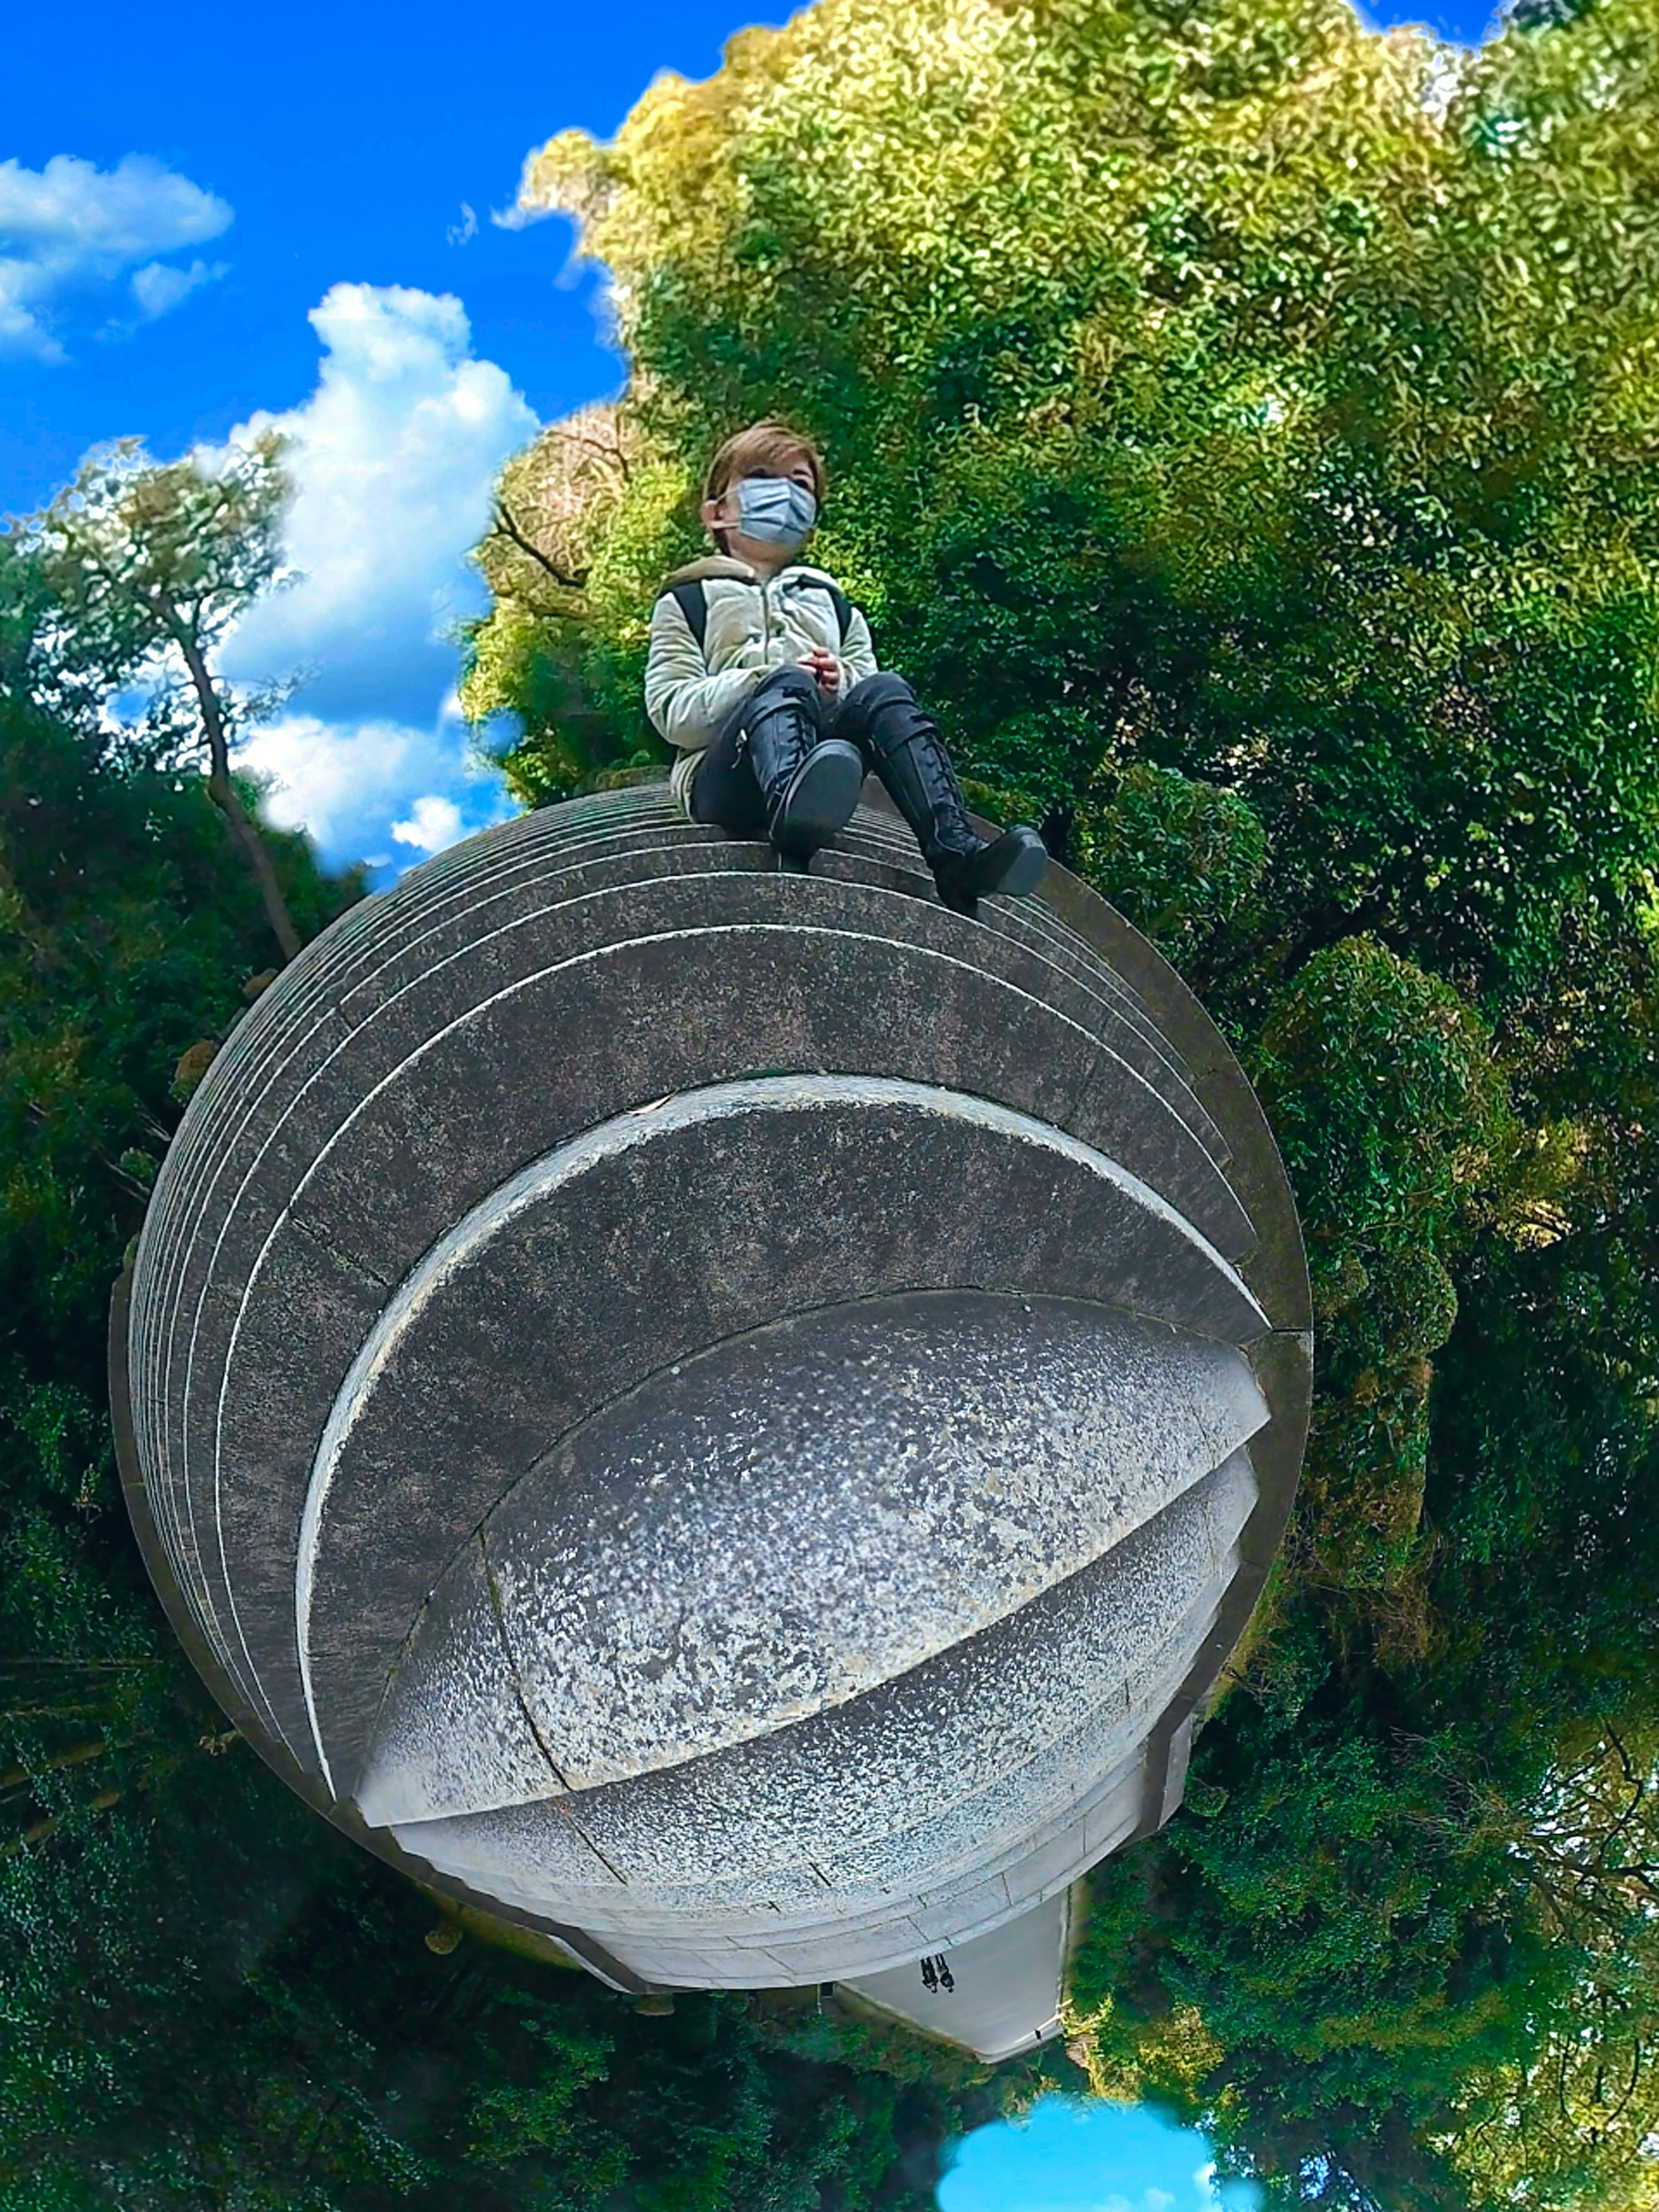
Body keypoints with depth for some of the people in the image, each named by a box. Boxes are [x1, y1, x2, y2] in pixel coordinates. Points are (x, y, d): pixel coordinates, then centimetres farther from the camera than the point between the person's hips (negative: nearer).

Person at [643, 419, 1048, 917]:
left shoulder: (830, 602, 34)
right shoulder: (689, 601, 21)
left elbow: (867, 684, 21)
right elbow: (671, 712, 4)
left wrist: (842, 686, -3)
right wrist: (768, 679, -10)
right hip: (726, 776, -3)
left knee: (884, 690, -26)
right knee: (787, 685, -33)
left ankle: (953, 849, -47)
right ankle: (791, 808, -68)